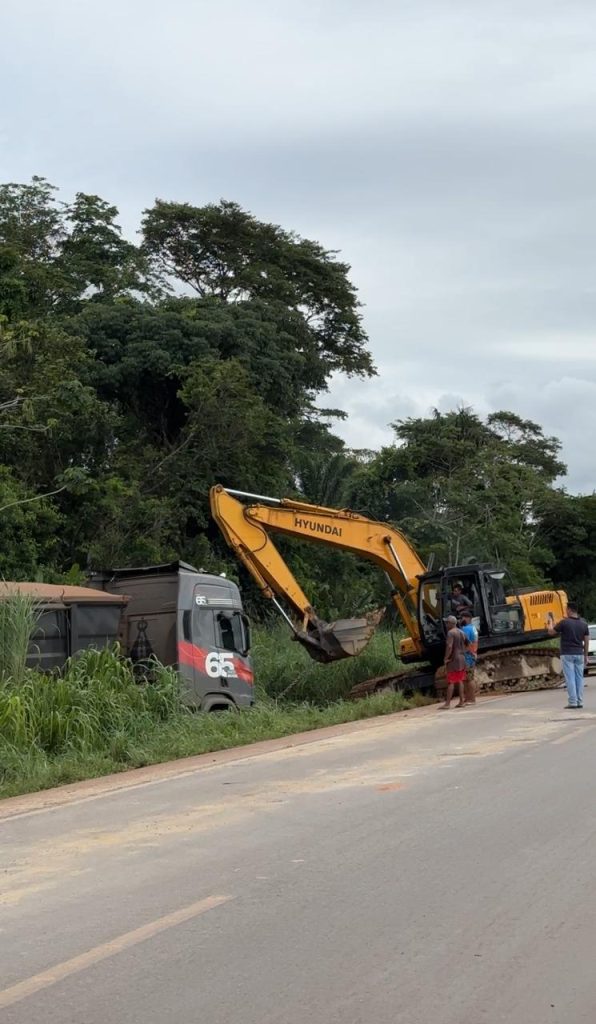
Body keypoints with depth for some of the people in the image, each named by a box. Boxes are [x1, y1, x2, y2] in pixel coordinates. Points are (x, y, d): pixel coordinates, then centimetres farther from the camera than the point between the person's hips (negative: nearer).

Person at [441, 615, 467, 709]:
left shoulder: (450, 633, -14)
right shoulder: (461, 632, 13)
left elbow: (449, 646, -24)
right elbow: (464, 646, 18)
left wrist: (446, 658, -17)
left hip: (453, 659, -8)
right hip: (461, 659, 8)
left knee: (451, 682, -6)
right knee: (460, 681, 11)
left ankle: (447, 704, -5)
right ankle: (462, 701, 11)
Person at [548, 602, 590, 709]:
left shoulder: (564, 622, -10)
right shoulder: (584, 623, 4)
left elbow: (551, 632, 2)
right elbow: (586, 641, 6)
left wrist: (551, 622, 21)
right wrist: (585, 656, 14)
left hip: (567, 654, -4)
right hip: (579, 654, 4)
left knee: (570, 679, -4)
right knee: (579, 678, 8)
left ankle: (572, 702, -6)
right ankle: (580, 702, 8)